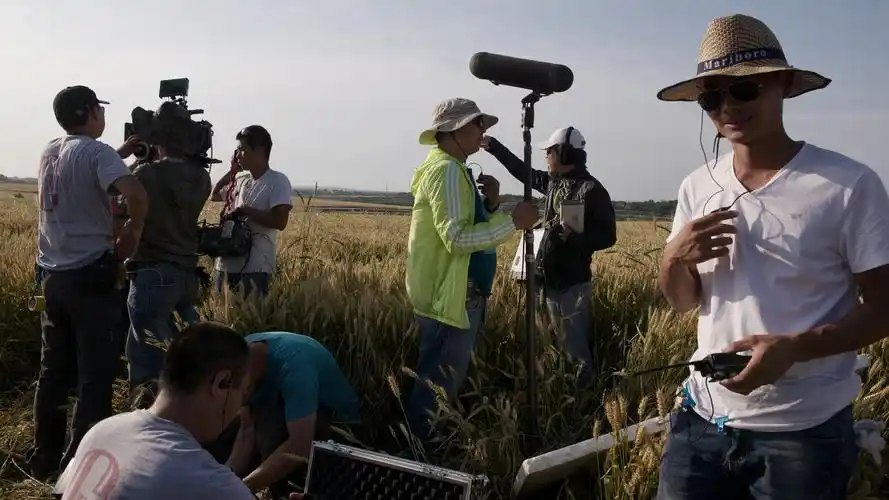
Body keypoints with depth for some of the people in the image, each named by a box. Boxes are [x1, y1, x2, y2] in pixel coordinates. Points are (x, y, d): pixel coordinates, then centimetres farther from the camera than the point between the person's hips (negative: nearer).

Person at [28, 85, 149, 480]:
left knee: (53, 371, 16)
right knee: (95, 375, -1)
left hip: (53, 276, 8)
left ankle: (44, 458, 25)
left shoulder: (50, 151, 10)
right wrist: (133, 231, -11)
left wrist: (124, 152, 22)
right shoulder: (96, 151, -12)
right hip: (90, 276, -8)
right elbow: (137, 196, -29)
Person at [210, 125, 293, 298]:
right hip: (226, 264, 7)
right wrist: (231, 171, 15)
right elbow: (215, 196, 28)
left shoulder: (278, 181, -9)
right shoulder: (240, 179, 11)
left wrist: (243, 210, -15)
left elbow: (279, 222, -20)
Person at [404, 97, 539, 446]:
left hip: (459, 295, 11)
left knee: (442, 384, 17)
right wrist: (513, 221, -22)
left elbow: (476, 228, 18)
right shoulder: (447, 170, -15)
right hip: (449, 297, -11)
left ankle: (428, 447, 27)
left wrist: (491, 204, 0)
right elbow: (457, 237, -25)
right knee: (438, 388, -5)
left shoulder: (455, 169, 17)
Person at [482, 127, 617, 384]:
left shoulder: (591, 189, -12)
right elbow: (523, 171, 25)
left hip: (572, 283, -8)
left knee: (576, 346, -3)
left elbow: (608, 236, -13)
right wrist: (493, 146, 27)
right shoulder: (554, 182, 10)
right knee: (563, 342, 15)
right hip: (551, 280, 8)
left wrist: (575, 237, -28)